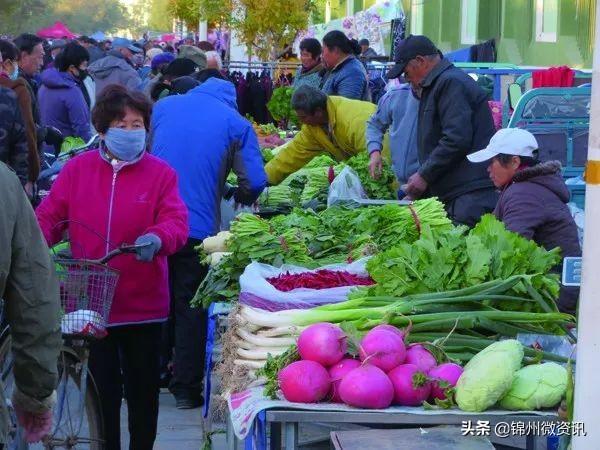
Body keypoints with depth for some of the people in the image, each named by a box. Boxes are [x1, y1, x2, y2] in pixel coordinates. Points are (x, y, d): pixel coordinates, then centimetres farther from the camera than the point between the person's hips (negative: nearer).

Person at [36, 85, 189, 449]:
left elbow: (177, 221, -12)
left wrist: (158, 237, -34)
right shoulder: (77, 169, 2)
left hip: (144, 304, -1)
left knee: (143, 387, 13)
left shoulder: (160, 173, -3)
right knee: (103, 387, 11)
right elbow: (49, 217, 1)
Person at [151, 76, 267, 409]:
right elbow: (255, 183, -2)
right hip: (198, 228, -3)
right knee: (191, 307, 7)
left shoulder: (164, 106, 11)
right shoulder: (236, 124, 3)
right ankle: (186, 387, 9)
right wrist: (239, 197, 20)